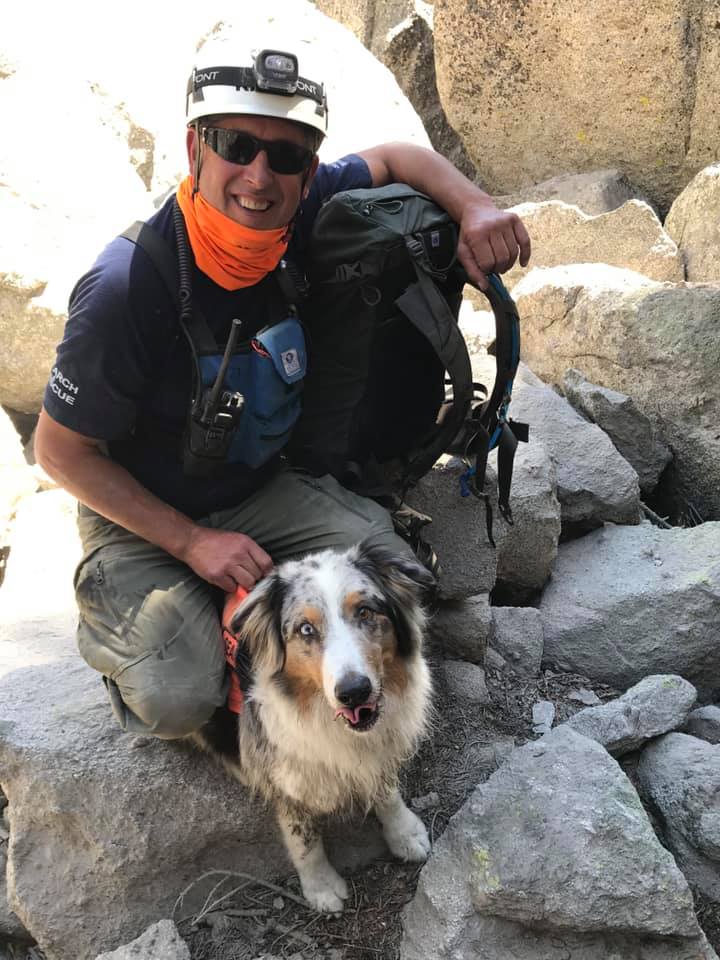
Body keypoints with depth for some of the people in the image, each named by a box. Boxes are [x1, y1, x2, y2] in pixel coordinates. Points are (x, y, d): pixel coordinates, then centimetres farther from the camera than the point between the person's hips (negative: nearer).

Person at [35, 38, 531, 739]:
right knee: (179, 700, -23)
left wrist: (476, 208, -14)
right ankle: (114, 622, 12)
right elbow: (61, 451, -17)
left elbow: (393, 159, 6)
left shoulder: (301, 210, -14)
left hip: (265, 487, 5)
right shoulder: (127, 289, -29)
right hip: (142, 515, -5)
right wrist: (194, 543, -19)